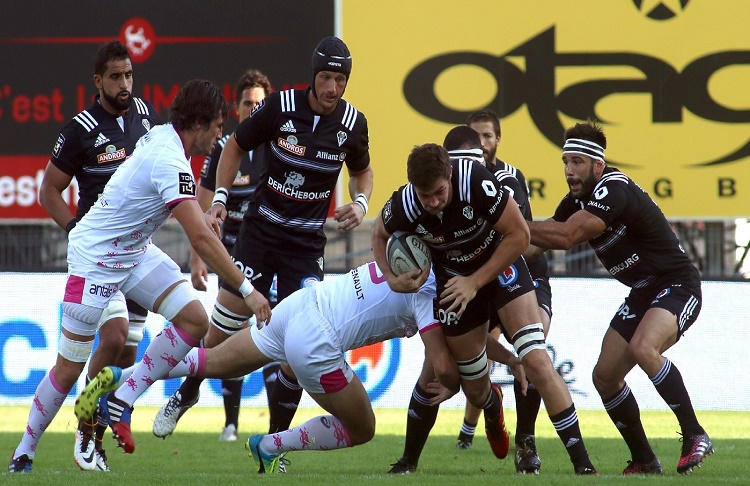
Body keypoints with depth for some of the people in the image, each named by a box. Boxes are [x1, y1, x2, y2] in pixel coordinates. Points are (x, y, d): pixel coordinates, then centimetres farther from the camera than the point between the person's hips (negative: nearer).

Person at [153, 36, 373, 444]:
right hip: (260, 229, -1)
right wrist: (219, 198, -4)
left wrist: (361, 203, -4)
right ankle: (184, 396, 24)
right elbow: (235, 146, 5)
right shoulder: (279, 107, -11)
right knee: (224, 327, -4)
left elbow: (362, 170, 16)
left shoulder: (352, 124, -4)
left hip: (307, 242, 1)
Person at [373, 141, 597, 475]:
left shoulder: (476, 182, -33)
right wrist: (391, 278, -15)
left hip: (501, 265, -3)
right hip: (454, 278, 3)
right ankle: (492, 411, 49)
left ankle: (583, 463, -15)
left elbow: (520, 235, -21)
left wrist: (475, 282, -22)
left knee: (536, 360, -19)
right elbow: (380, 234, 1)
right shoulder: (403, 207, -25)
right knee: (475, 387, 8)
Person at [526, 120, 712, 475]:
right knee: (605, 376, 3)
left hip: (677, 286, -10)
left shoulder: (614, 190, -24)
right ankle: (644, 461, 16)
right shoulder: (577, 201, 5)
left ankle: (694, 436, -24)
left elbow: (565, 236, -31)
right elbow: (542, 240, 10)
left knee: (643, 347, -34)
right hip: (642, 294, 10)